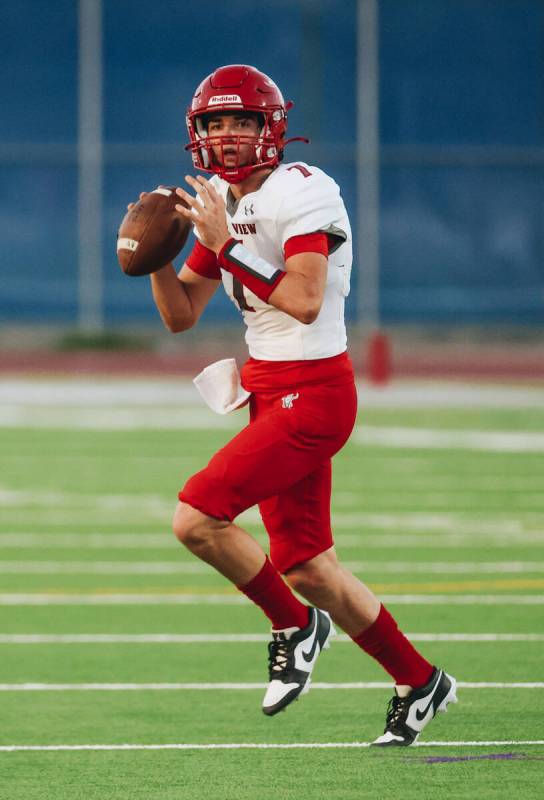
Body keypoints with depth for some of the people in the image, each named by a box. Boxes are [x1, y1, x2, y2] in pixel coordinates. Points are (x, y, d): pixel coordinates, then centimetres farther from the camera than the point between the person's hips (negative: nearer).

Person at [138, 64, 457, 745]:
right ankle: (418, 682, 25)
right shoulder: (224, 204, 12)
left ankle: (294, 626, 3)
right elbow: (180, 315, 14)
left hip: (312, 394, -9)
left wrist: (225, 245, -22)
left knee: (196, 518, -18)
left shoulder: (301, 193, -15)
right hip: (274, 393, 9)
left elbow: (304, 301, -26)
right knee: (305, 567, 11)